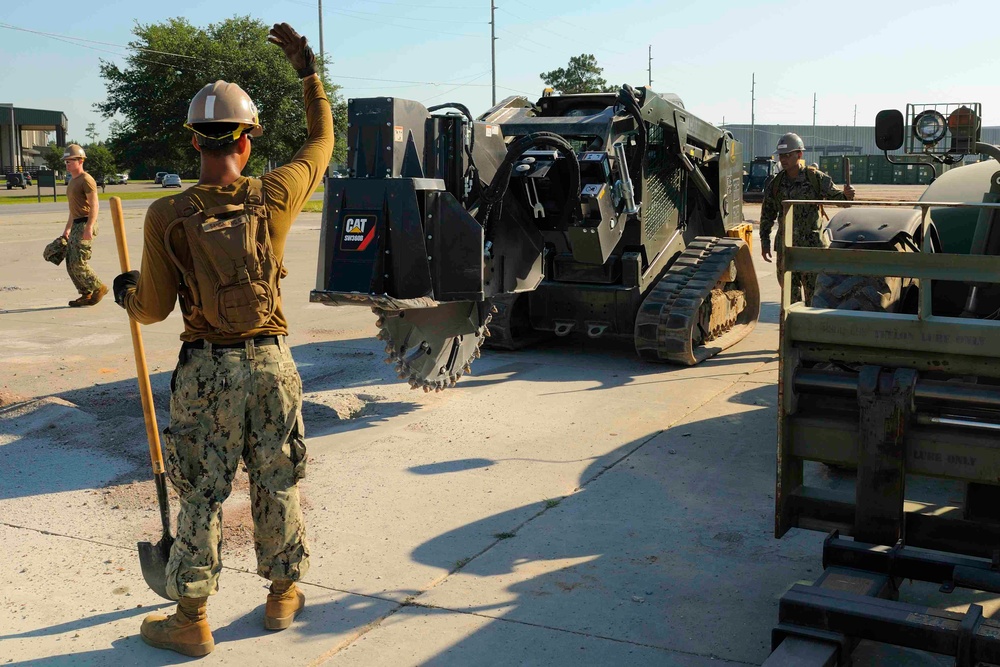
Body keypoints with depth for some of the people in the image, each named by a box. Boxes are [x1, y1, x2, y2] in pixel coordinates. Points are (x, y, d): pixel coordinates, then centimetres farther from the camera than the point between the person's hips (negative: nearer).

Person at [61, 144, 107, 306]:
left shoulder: (86, 179, -10)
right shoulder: (73, 181, 20)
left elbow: (94, 206, -18)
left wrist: (89, 227, -26)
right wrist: (67, 229, 26)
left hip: (85, 225, -10)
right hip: (76, 225, 10)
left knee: (78, 264, -12)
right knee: (71, 264, 7)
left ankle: (99, 288, 2)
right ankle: (86, 295, 13)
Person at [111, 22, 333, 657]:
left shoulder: (167, 216, -10)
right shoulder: (274, 196, -7)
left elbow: (151, 308, -4)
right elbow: (322, 142, 11)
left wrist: (125, 291, 19)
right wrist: (308, 70, 21)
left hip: (206, 371, -1)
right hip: (270, 364, 1)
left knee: (202, 495, 9)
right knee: (278, 485, 15)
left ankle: (191, 620, 19)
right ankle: (283, 595, 30)